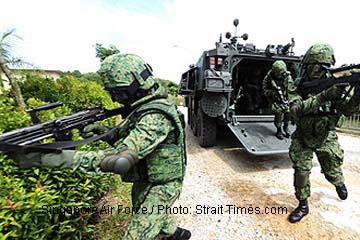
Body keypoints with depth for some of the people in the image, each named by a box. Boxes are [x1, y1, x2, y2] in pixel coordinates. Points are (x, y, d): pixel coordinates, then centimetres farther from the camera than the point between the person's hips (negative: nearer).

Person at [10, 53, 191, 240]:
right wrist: (103, 132, -10)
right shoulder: (146, 107, -1)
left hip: (160, 187, -9)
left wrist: (59, 157, -38)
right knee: (143, 216, 29)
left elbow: (121, 160, -39)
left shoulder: (156, 116, -32)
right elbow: (131, 138, 8)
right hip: (146, 181, 9)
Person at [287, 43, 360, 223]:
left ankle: (339, 183, 53)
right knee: (301, 172, -4)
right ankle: (303, 205, 17)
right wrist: (324, 96, -41)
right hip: (303, 138, -2)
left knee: (332, 172, 15)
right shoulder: (296, 86, -14)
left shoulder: (332, 83, -7)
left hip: (326, 138, 2)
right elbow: (296, 110, -31)